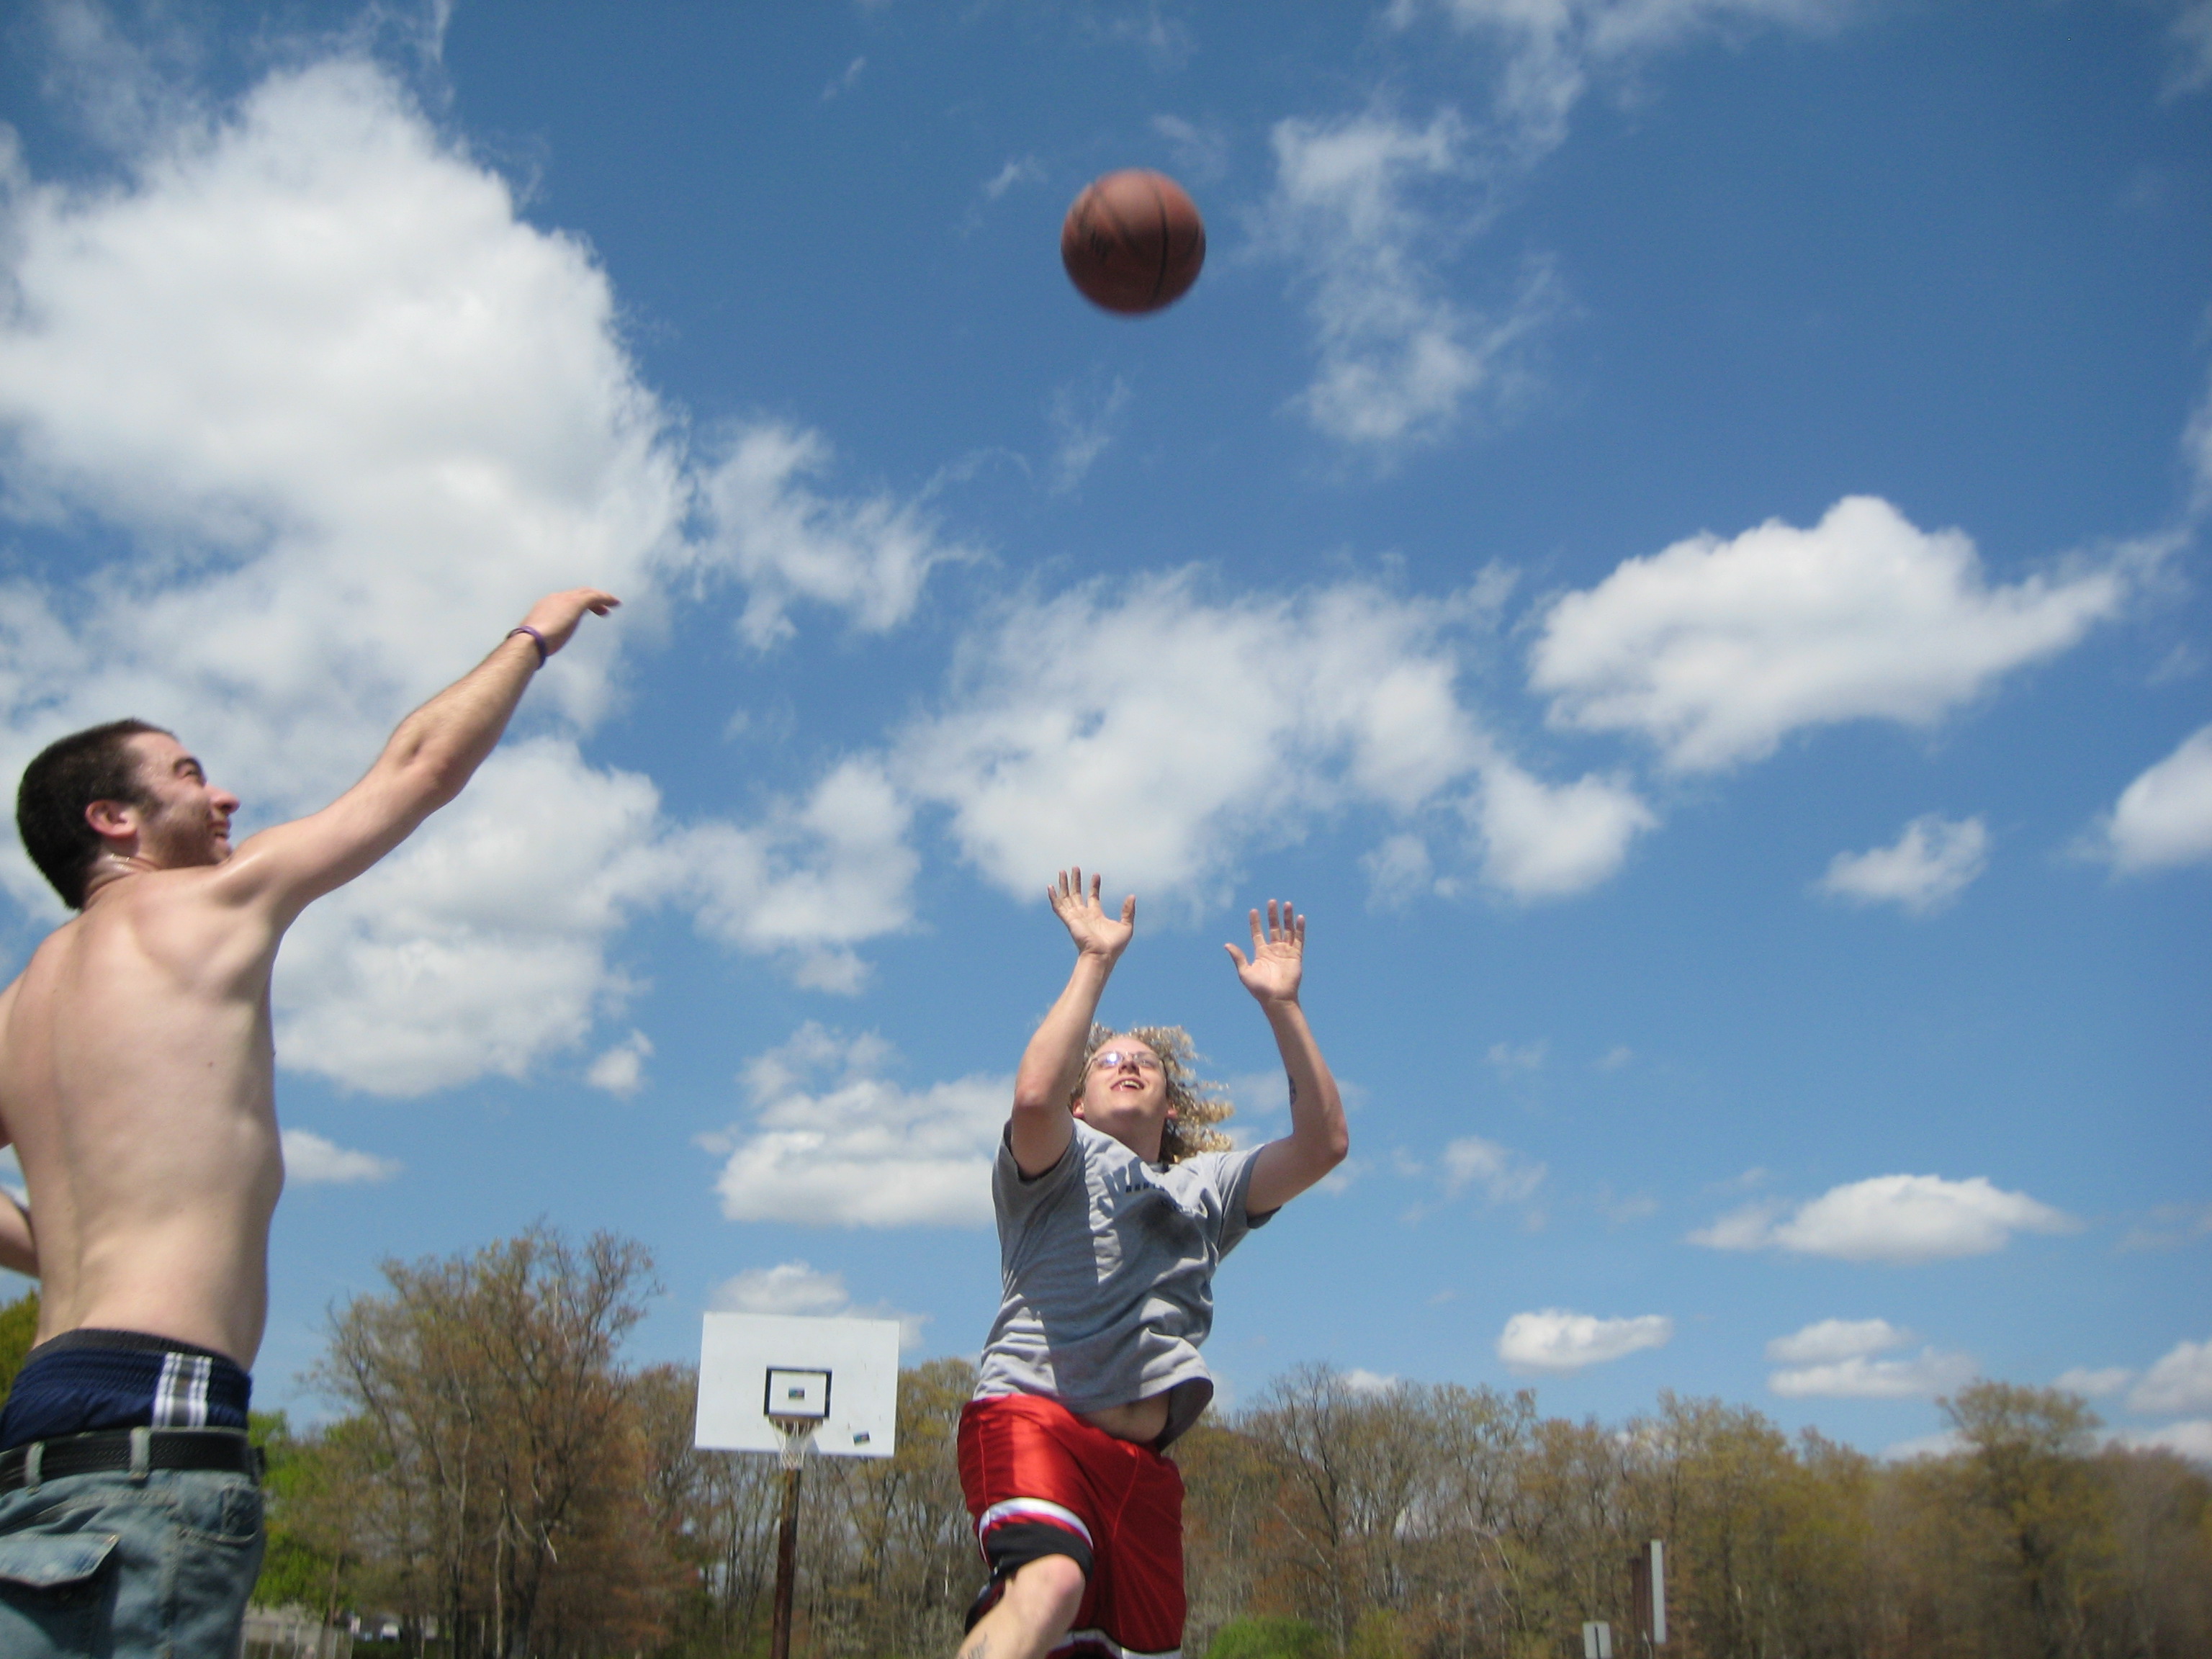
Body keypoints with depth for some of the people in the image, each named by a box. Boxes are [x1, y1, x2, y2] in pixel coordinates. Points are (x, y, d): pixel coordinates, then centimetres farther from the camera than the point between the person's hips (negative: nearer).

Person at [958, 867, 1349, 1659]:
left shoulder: (1207, 1185, 25)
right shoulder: (1060, 1158, 11)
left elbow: (1323, 1143, 10)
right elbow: (1033, 1097, -14)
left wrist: (1280, 1005, 5)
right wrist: (1095, 961, -9)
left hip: (1139, 1457, 6)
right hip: (1032, 1413, -5)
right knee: (1049, 1583, -33)